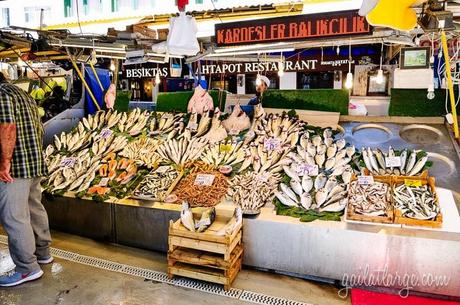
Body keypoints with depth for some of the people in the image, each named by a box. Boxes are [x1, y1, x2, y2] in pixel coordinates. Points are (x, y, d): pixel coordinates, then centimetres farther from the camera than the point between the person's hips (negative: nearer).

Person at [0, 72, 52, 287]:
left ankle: (27, 268, 3)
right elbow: (38, 128, 20)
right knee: (34, 209, 17)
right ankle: (42, 253, 30)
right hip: (36, 164, 10)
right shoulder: (23, 95, 19)